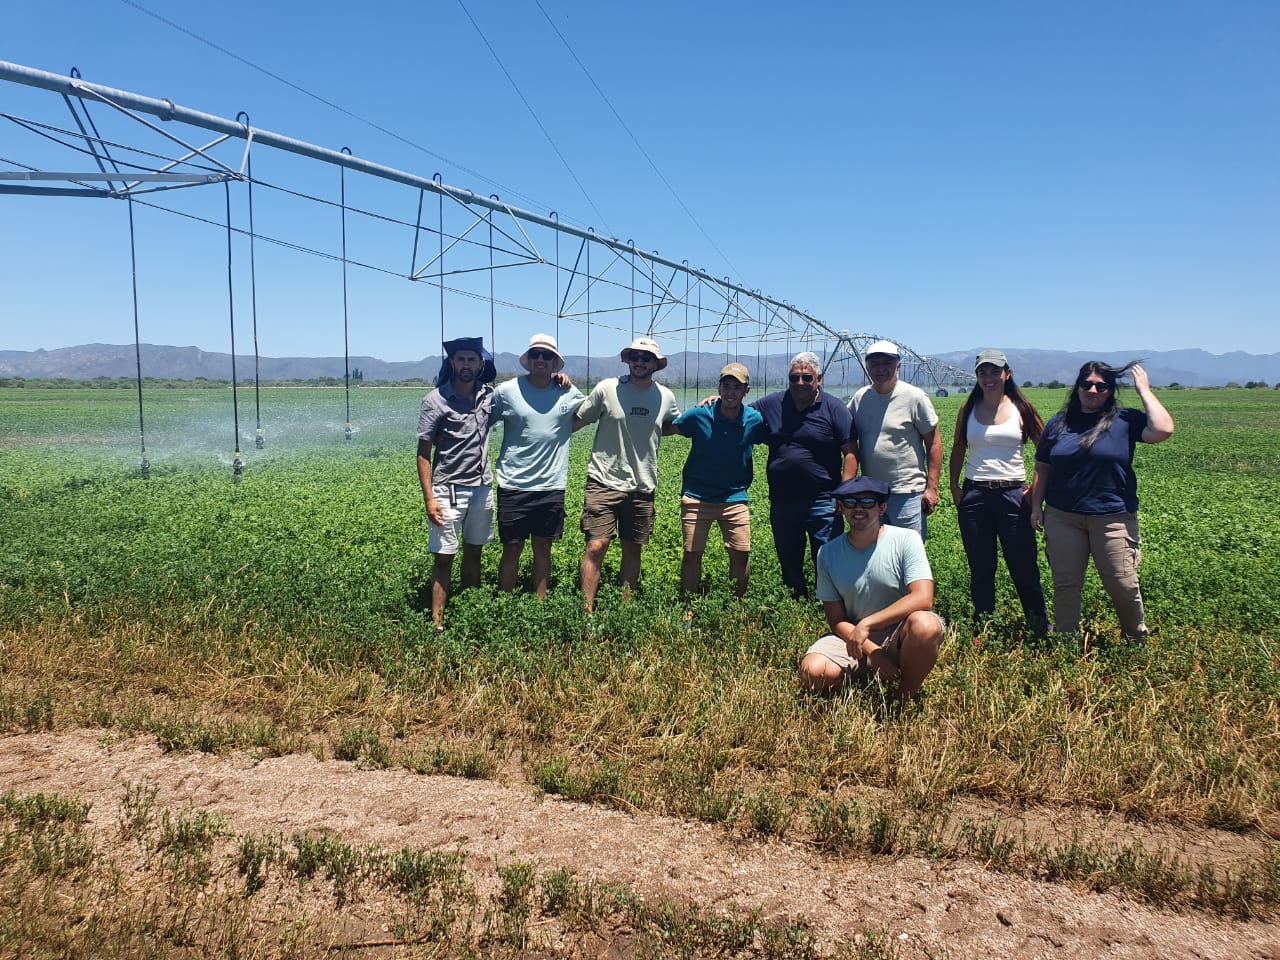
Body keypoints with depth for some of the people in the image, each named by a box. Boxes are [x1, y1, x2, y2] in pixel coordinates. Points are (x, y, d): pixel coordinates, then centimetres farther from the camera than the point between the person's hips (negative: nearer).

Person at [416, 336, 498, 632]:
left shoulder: (488, 395, 3)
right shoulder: (436, 400, -9)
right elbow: (423, 452, -9)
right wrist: (429, 498, -14)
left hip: (482, 488, 5)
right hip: (449, 490, -5)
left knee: (474, 552, 13)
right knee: (444, 557, -3)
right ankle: (437, 624, 4)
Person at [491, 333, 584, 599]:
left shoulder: (569, 392, 1)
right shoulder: (506, 391, -5)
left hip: (552, 486, 2)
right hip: (514, 486, -2)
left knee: (543, 548, 13)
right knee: (512, 550, 6)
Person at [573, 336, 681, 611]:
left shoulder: (666, 397, 4)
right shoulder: (607, 388, -6)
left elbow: (675, 425, 24)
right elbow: (577, 421, 4)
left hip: (643, 488, 4)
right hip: (604, 483, -3)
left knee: (633, 549, 12)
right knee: (596, 546, -11)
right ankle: (587, 611, -3)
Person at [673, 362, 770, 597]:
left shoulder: (755, 420, -6)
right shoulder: (699, 415, -9)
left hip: (735, 499, 1)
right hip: (696, 497, -1)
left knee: (741, 554, 4)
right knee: (692, 554, 4)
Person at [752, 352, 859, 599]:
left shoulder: (833, 408, -1)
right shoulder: (772, 404, 8)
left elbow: (850, 451, -4)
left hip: (822, 502, -4)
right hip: (781, 502, 4)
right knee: (789, 563, 16)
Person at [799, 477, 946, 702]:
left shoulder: (905, 540, -9)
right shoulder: (828, 553, -2)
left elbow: (923, 598, -22)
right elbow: (836, 620, 0)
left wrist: (867, 624, -26)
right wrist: (873, 652, -15)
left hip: (900, 636, -1)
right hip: (852, 637, 2)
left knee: (924, 625, -36)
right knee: (812, 671, -26)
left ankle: (906, 697, -8)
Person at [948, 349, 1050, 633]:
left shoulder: (1021, 409, 1)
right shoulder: (968, 410, 7)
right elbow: (958, 450, 15)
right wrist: (954, 486, 7)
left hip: (1013, 494, -2)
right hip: (974, 495, 2)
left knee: (1024, 566, 2)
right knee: (980, 568, 9)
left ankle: (1040, 627, 19)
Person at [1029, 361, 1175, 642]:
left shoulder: (1125, 420, 0)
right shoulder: (1059, 423, 7)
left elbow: (1163, 430, -18)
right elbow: (1042, 468, 11)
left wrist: (1144, 390, -10)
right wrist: (1036, 506, 7)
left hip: (1113, 518, -2)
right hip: (1063, 518, 2)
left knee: (1123, 585, 3)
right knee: (1066, 585, 9)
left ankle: (1139, 643, 27)